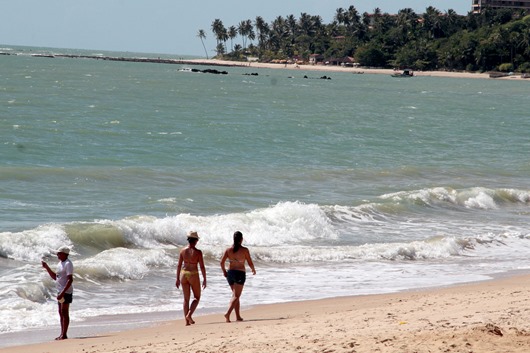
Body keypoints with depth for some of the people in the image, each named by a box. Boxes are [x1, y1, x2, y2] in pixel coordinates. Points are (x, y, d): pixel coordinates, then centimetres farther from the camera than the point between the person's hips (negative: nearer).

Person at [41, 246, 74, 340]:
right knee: (61, 313, 11)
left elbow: (70, 280, -22)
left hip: (66, 292, -10)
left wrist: (63, 293, -26)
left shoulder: (68, 264, -15)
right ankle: (62, 334, 16)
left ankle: (64, 335, -6)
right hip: (60, 292, 10)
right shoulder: (60, 263, 15)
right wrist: (46, 267, 14)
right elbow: (55, 277, 24)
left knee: (65, 312, -7)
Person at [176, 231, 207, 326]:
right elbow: (202, 267, -11)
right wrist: (204, 279, -1)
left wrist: (178, 278, 10)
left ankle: (187, 321, 10)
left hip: (183, 274, 4)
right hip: (193, 275, -4)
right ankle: (189, 315, -7)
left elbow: (179, 265, 2)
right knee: (197, 297, 14)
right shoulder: (198, 252, -12)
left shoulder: (183, 251, -2)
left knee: (186, 298, 11)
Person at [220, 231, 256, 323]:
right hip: (240, 273, -4)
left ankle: (238, 316, 20)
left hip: (230, 273, 4)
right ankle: (228, 313, -24)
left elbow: (222, 262, -3)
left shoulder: (228, 249, -1)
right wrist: (253, 270, 15)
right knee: (236, 296, -4)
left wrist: (224, 271, 14)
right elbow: (250, 263, -5)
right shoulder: (244, 250, -10)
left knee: (235, 295, 18)